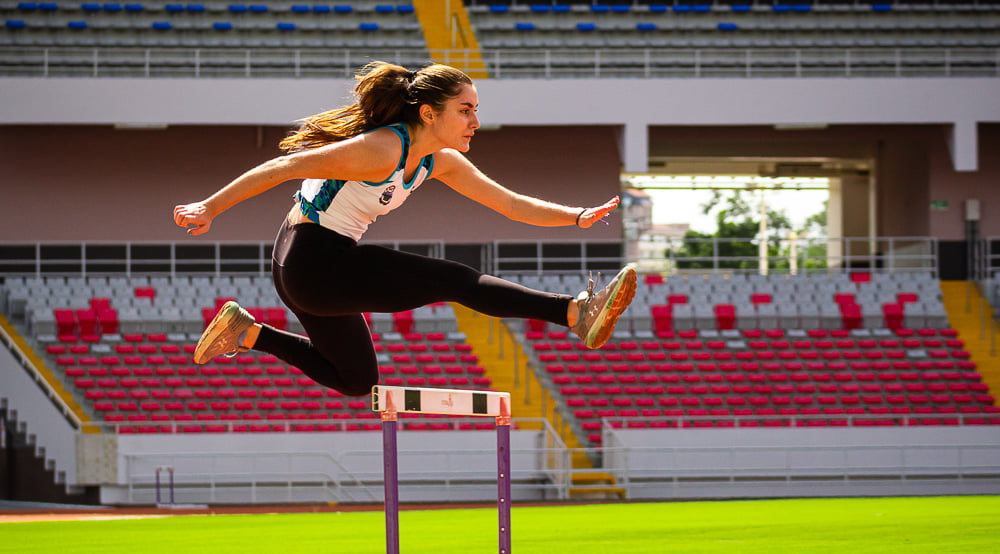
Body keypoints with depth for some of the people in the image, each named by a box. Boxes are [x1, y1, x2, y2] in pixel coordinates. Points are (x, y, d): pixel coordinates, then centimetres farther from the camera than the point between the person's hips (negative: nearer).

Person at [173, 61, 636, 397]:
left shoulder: (441, 162, 3)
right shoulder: (383, 150, -24)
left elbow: (513, 205, 7)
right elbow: (285, 167, -23)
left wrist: (577, 217, -7)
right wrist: (210, 209, -24)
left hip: (312, 273, 10)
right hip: (312, 261, -10)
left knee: (356, 380, 26)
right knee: (456, 280, -18)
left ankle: (247, 333, 23)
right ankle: (577, 313, -27)